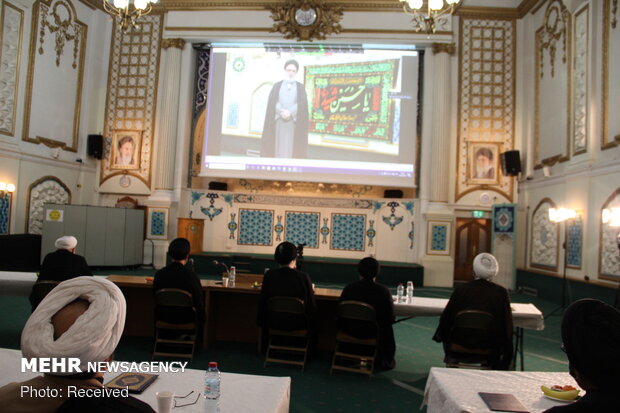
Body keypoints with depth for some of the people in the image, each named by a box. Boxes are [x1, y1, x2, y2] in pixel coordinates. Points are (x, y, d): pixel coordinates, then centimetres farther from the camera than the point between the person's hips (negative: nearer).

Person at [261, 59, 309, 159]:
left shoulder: (300, 88, 11)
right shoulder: (277, 86, 14)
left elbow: (302, 104, -3)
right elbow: (272, 103, 1)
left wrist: (290, 112, -18)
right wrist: (281, 112, -16)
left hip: (294, 123, -1)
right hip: (278, 122, 1)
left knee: (291, 148, -5)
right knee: (277, 147, -2)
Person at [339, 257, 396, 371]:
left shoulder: (349, 288, -10)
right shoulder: (383, 291, -15)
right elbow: (390, 318, -11)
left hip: (350, 330, 3)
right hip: (372, 332, -2)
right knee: (387, 328, 29)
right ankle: (385, 362, 42)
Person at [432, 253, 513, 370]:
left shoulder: (461, 289, -11)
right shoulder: (501, 292, -11)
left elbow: (446, 318, -6)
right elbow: (507, 324, -5)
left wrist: (440, 335, 14)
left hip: (460, 348, 0)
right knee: (507, 347, 33)